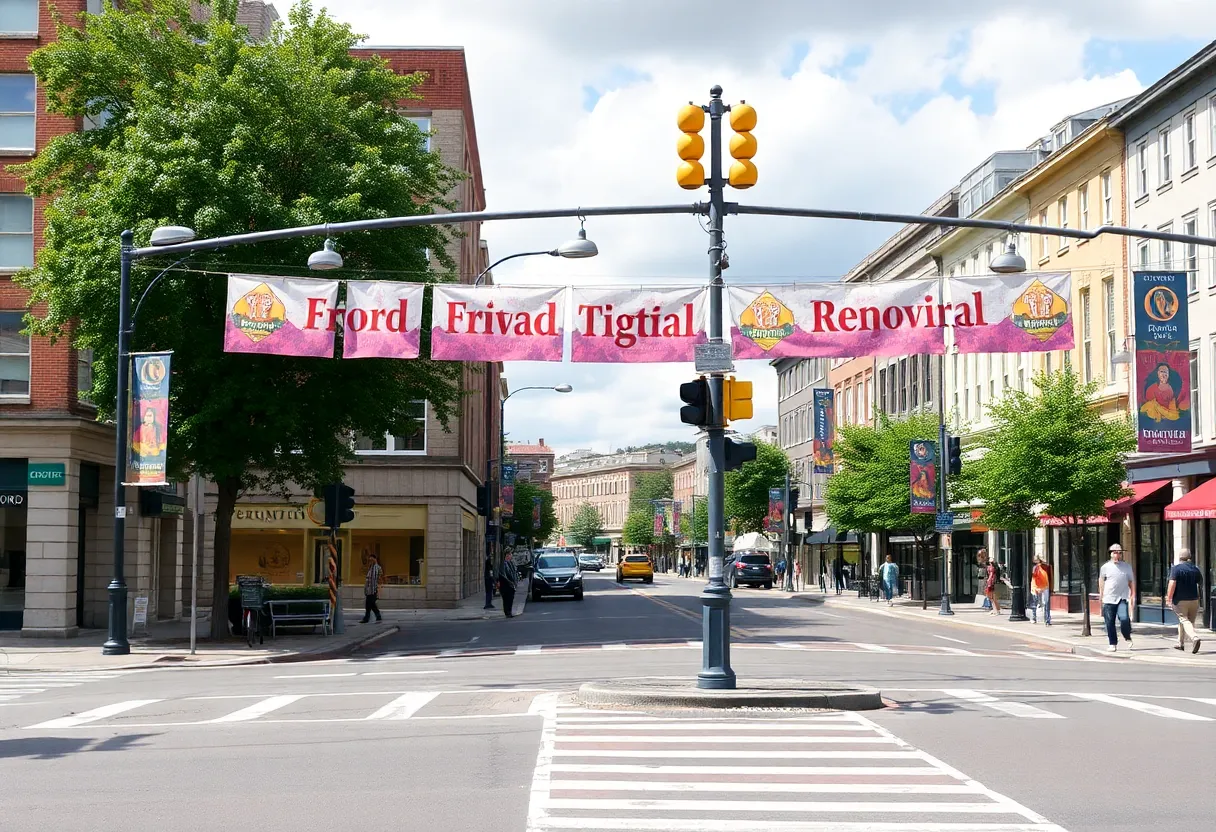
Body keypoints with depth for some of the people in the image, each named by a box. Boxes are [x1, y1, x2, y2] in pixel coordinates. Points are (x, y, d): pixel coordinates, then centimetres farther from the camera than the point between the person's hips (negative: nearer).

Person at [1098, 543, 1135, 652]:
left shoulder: (1127, 567, 9)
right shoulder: (1105, 567, 6)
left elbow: (1131, 582, 15)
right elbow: (1101, 582, 13)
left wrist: (1133, 595, 9)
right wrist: (1101, 597, 10)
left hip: (1122, 598, -1)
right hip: (1109, 599, 1)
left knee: (1124, 618, -20)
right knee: (1110, 623, 1)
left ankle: (1127, 638, 5)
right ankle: (1113, 644, 12)